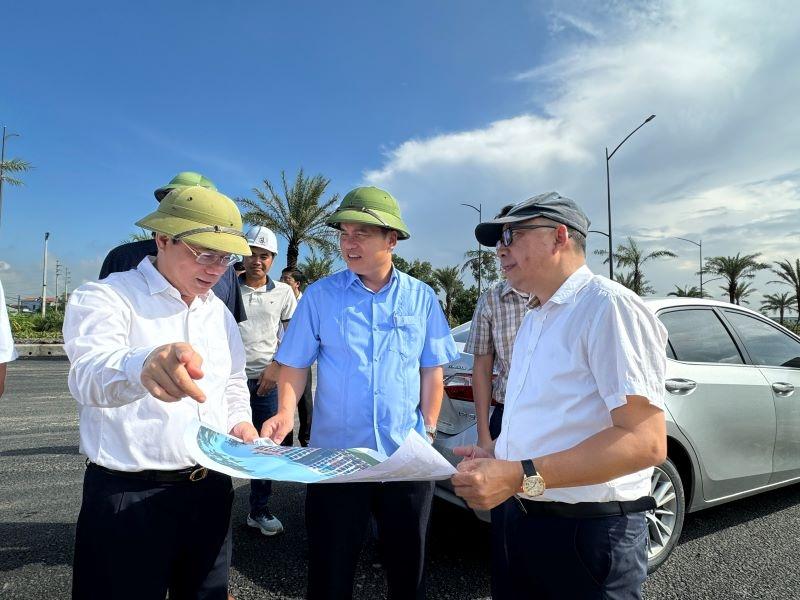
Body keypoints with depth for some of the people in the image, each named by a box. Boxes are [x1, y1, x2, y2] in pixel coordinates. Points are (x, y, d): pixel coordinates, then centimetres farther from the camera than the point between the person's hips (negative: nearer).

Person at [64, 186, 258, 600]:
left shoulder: (219, 312, 8)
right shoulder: (105, 297, -12)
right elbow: (90, 376, -32)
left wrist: (239, 421, 0)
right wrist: (143, 366, -54)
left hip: (210, 489, 6)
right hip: (127, 497, -5)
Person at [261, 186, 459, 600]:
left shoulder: (421, 297, 0)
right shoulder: (320, 295, -3)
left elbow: (432, 372, 5)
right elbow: (294, 366, -1)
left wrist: (428, 430, 2)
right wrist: (286, 411, -17)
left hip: (407, 458, 1)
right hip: (335, 456, -1)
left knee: (407, 564, 18)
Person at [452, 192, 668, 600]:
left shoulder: (607, 305, -16)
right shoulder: (532, 322, 14)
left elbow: (645, 441, -24)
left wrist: (521, 476, -27)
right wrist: (495, 458, 5)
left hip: (588, 532, -8)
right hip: (522, 517, 8)